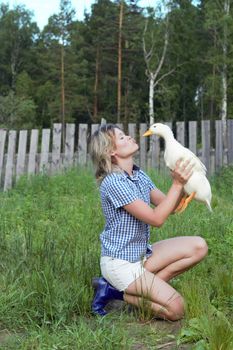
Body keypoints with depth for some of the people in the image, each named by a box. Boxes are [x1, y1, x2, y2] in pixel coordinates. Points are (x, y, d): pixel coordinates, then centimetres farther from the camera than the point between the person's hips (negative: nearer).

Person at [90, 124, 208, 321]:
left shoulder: (139, 175, 5)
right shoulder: (113, 182, -21)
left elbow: (169, 206, 6)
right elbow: (156, 218, -23)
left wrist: (181, 181, -9)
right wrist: (178, 184, -21)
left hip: (141, 253, 8)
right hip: (119, 262, -8)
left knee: (198, 247, -3)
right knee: (175, 309, -12)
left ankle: (147, 285, -1)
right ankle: (116, 291, 1)